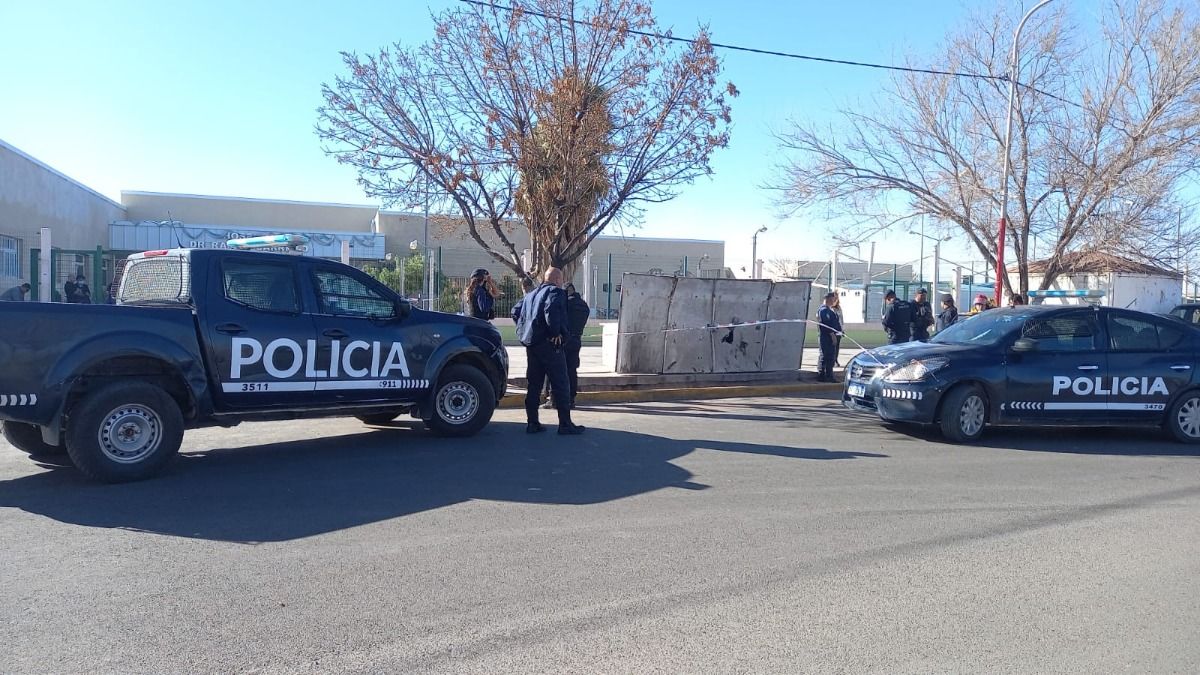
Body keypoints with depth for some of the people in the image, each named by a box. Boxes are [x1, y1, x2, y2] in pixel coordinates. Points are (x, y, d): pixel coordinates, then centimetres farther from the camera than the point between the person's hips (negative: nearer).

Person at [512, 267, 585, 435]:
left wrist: (526, 330, 17)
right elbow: (551, 310, -25)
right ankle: (565, 424, -2)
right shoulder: (556, 292, -6)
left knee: (533, 384, 12)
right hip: (549, 344, -8)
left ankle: (532, 423, 14)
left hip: (531, 344, 8)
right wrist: (556, 332, -19)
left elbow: (515, 311, 20)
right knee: (561, 384, -3)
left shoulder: (531, 294, 20)